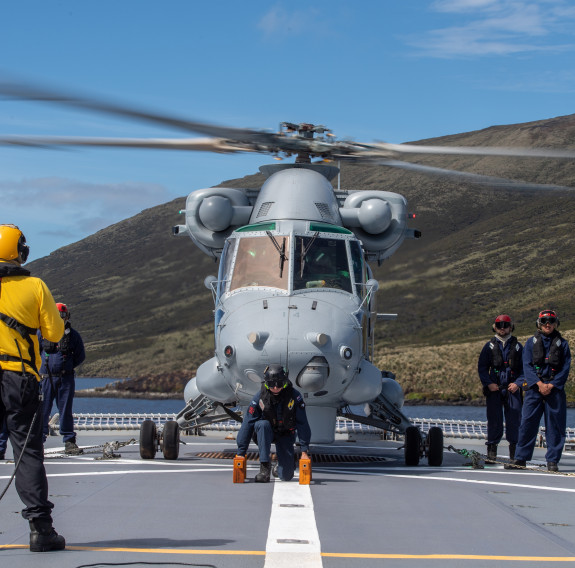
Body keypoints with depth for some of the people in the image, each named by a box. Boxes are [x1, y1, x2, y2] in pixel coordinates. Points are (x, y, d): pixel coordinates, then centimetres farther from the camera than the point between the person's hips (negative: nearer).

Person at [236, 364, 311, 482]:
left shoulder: (294, 396, -20)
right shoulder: (260, 397, -19)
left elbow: (302, 424, -17)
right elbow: (247, 424, -19)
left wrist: (304, 451, -22)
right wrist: (241, 453, -22)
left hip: (286, 434, 0)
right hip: (266, 433, 0)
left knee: (286, 476, -11)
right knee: (262, 424, -37)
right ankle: (265, 467, -32)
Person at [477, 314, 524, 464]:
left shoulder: (517, 346, 10)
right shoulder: (489, 346, 10)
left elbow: (524, 368, 9)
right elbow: (482, 367, 8)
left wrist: (518, 383, -7)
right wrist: (488, 383, -6)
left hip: (512, 389, 0)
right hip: (494, 389, 0)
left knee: (514, 422, -3)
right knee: (494, 421, -2)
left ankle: (514, 455, 5)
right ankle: (491, 453, 3)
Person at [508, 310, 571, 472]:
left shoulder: (562, 344, 9)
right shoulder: (531, 342, 10)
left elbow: (565, 368, 2)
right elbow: (527, 365, 1)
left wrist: (551, 385, -10)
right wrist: (539, 384, -12)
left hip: (555, 388, 0)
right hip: (534, 387, 0)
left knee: (555, 425, -1)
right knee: (527, 423, -3)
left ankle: (552, 461, 5)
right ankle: (520, 458, 5)